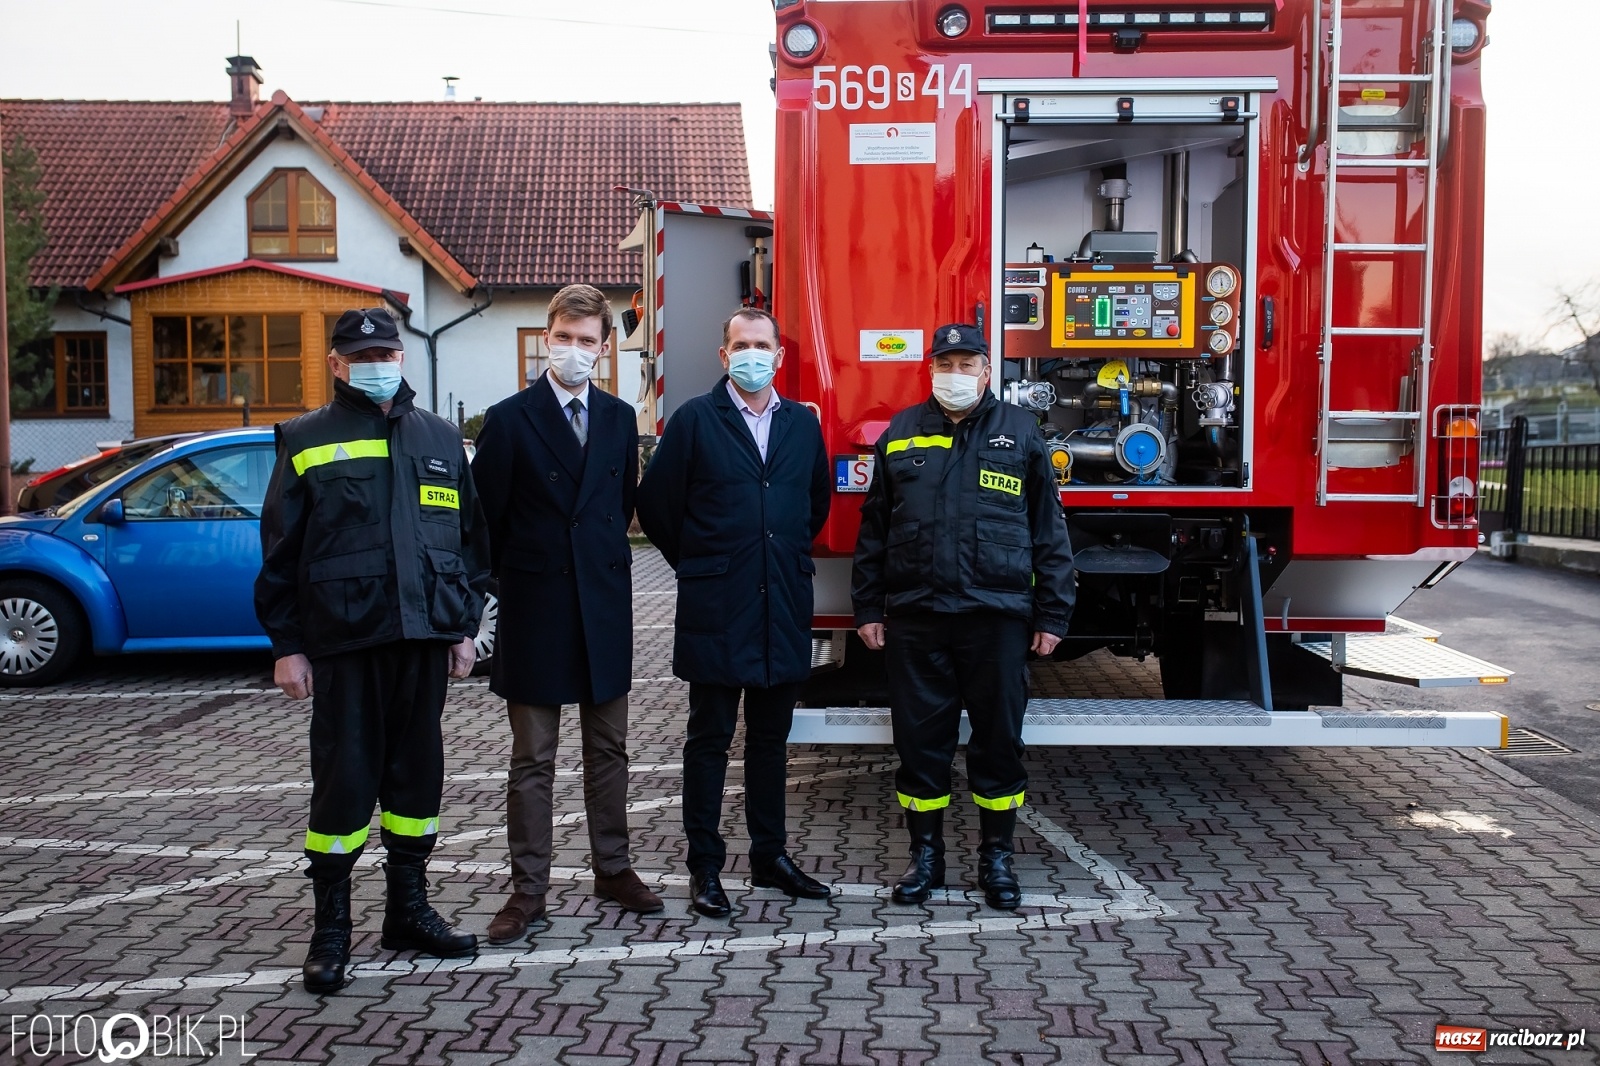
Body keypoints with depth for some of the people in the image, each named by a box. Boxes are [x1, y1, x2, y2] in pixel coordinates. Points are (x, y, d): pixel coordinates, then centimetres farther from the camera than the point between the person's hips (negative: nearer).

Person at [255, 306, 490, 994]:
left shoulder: (440, 439, 13)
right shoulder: (307, 440, 4)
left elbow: (470, 538, 14)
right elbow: (281, 551, 2)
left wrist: (465, 626, 9)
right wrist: (287, 645, -2)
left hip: (424, 634, 4)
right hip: (343, 639, -3)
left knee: (416, 770, 11)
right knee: (343, 779, 0)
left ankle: (408, 909, 25)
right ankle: (330, 928, 14)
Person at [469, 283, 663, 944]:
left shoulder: (620, 419, 7)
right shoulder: (510, 419, -5)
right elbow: (486, 518, -2)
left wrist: (603, 562, 11)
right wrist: (513, 579, 2)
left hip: (605, 607, 4)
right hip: (535, 610, -4)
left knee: (608, 749, 13)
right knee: (532, 760, 5)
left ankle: (612, 868, 27)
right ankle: (528, 889, 14)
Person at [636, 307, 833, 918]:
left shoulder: (802, 422, 9)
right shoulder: (695, 420, -4)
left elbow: (818, 499, 23)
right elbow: (655, 503, -1)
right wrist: (695, 565, 4)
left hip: (784, 606, 4)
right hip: (715, 609, -4)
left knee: (771, 738, 13)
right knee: (710, 739, 4)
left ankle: (771, 856, 25)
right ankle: (705, 867, 14)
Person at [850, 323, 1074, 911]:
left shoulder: (1020, 433, 5)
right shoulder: (900, 433, 8)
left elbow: (1049, 531, 5)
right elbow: (873, 528, 11)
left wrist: (1052, 615, 1)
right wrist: (868, 608, 7)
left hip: (998, 617, -1)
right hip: (915, 619, 1)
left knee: (999, 740, 7)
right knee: (920, 739, 8)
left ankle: (996, 855, 23)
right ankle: (926, 852, 23)